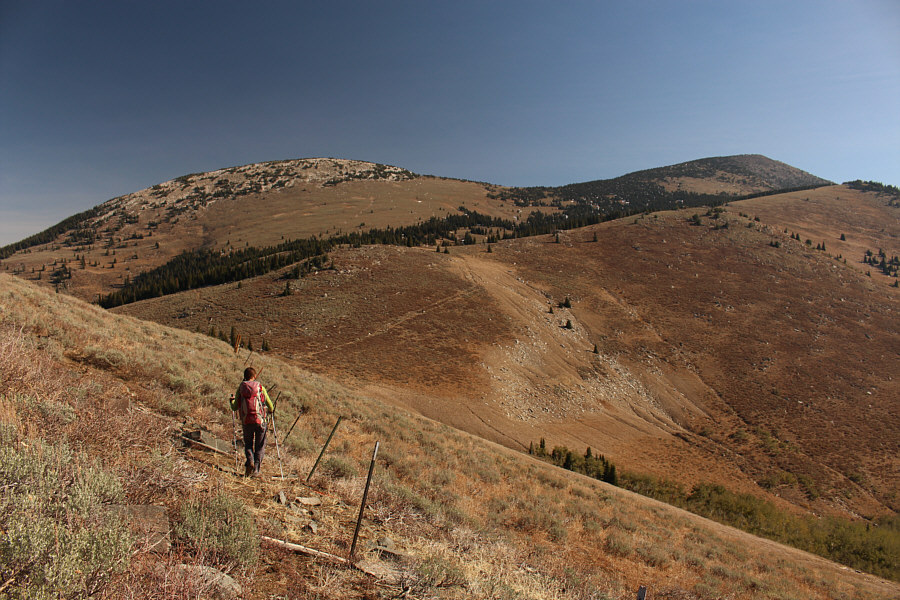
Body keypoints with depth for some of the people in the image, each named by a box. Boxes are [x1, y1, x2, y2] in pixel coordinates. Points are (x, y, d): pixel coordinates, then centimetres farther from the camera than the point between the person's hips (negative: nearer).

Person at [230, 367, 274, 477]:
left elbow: (234, 407, 7)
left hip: (246, 421, 1)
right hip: (260, 420, -1)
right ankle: (256, 469, 1)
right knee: (260, 446, 10)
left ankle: (250, 461, -7)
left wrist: (232, 399, 28)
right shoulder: (260, 387, 2)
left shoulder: (240, 388, 5)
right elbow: (270, 406, 3)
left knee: (248, 444, 18)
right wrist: (272, 410, 26)